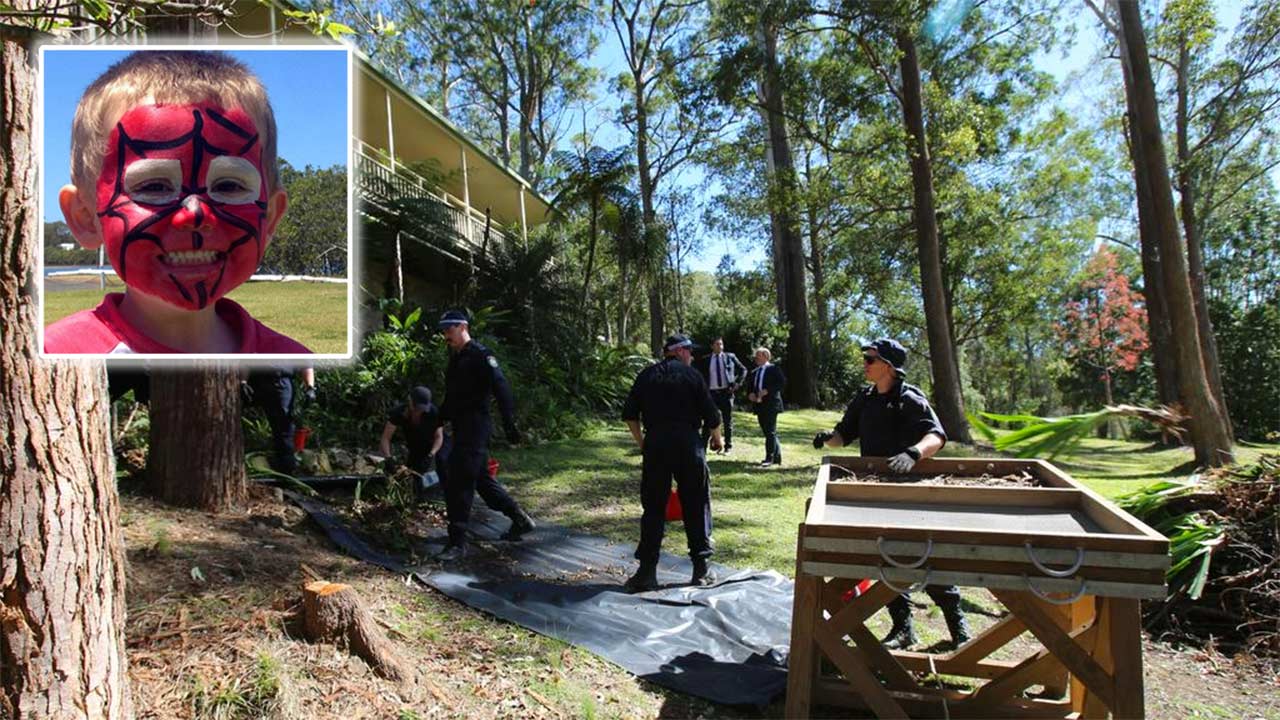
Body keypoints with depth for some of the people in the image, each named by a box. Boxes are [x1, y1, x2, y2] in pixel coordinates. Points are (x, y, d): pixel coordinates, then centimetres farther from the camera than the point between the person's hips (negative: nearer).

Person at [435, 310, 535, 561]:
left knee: (458, 483, -10)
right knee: (481, 479, 16)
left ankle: (458, 542, -3)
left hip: (475, 428, -10)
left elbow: (501, 387, -20)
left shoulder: (480, 355, -11)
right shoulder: (455, 358, 17)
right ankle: (520, 520, 29)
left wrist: (509, 423, -27)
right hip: (462, 428, 10)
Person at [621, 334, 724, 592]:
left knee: (653, 508, 7)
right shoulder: (691, 375, 1)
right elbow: (711, 416, 0)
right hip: (688, 445, -2)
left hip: (655, 445, 3)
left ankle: (647, 572, 5)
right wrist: (716, 438, 19)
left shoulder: (646, 375, 10)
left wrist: (642, 442, 20)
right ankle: (700, 570, 14)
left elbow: (630, 415, 9)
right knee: (696, 507, 9)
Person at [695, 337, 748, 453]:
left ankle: (728, 446, 16)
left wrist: (737, 384, 0)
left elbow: (743, 370, 11)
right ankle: (702, 446, 1)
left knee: (728, 421, 7)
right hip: (712, 393, 0)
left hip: (726, 392, 0)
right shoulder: (705, 360, 6)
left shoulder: (730, 357, 6)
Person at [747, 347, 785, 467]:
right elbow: (749, 387, 21)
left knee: (770, 432, -8)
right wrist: (750, 394, -1)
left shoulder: (774, 369, -2)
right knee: (768, 432, 11)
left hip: (771, 404, -7)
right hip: (759, 405, 7)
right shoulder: (754, 372, 17)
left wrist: (767, 391, -19)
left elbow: (782, 383, -12)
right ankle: (777, 457, 20)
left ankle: (769, 458, -4)